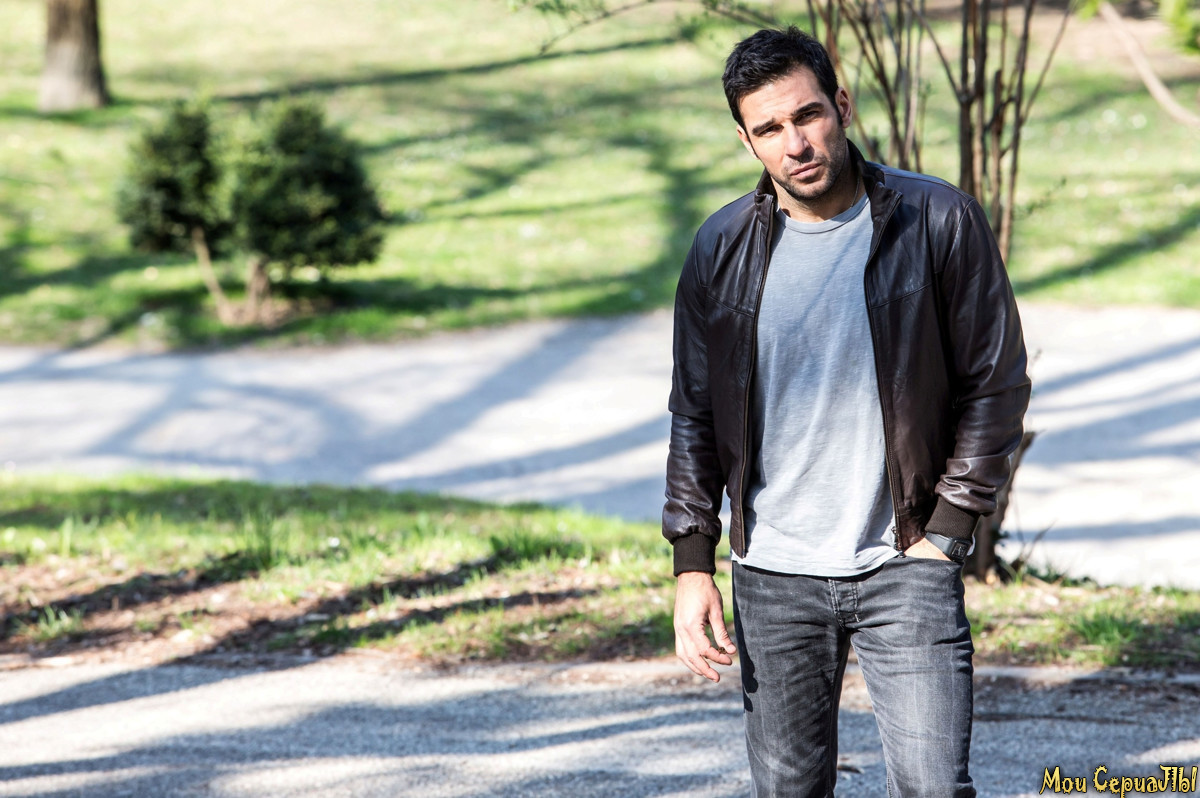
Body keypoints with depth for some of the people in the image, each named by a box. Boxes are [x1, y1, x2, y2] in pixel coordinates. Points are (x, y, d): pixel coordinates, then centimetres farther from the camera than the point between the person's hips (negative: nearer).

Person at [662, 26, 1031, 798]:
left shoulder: (941, 221, -5)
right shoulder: (723, 248, 2)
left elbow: (996, 383, 0)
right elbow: (695, 415, 8)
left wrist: (946, 531, -5)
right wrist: (693, 563, 1)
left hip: (906, 566, -2)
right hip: (772, 575, 2)